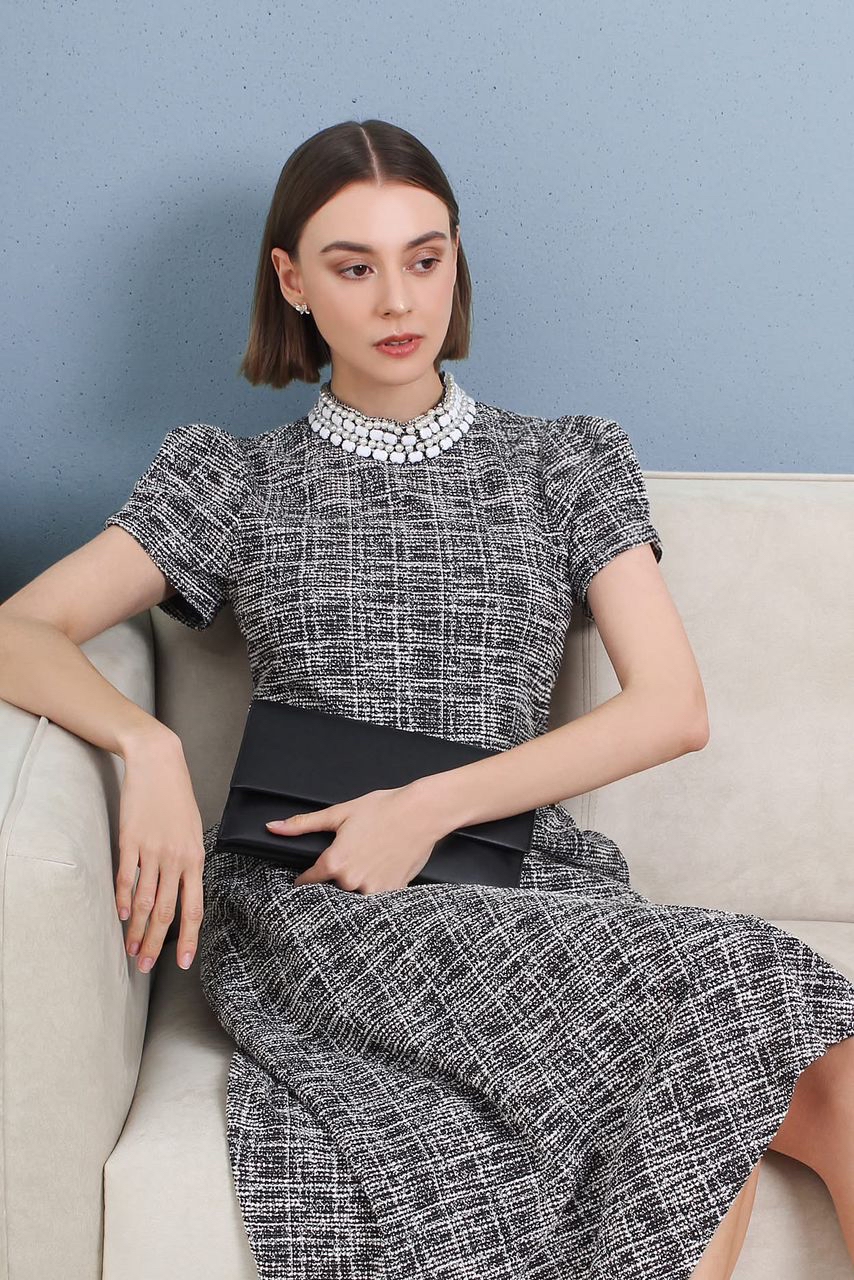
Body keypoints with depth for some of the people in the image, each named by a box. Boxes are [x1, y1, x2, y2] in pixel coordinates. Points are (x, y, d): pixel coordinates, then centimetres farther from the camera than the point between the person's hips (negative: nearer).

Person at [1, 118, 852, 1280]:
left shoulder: (565, 465, 15)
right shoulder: (238, 483, 14)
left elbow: (673, 708, 4)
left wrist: (433, 806, -8)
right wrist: (148, 746, -16)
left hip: (524, 876, 3)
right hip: (313, 909, -2)